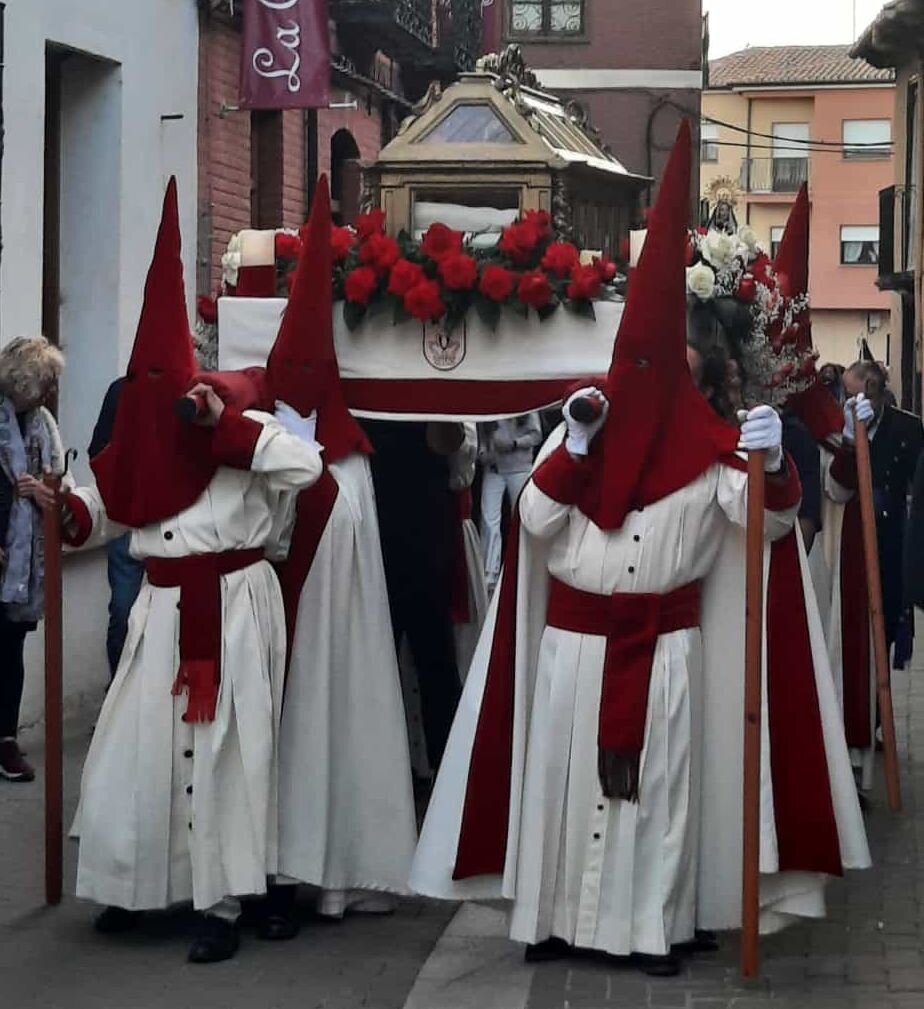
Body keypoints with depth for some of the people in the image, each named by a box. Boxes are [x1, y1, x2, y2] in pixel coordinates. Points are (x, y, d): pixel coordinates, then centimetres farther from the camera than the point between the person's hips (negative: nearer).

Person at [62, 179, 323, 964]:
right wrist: (64, 508, -8)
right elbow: (107, 510, 12)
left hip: (233, 607, -5)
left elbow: (308, 464, -22)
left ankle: (222, 904, 9)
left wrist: (226, 423, -22)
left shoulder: (237, 427, -8)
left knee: (222, 753, 0)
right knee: (136, 749, 7)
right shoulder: (144, 438, 7)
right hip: (163, 609, 5)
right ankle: (137, 887, 25)